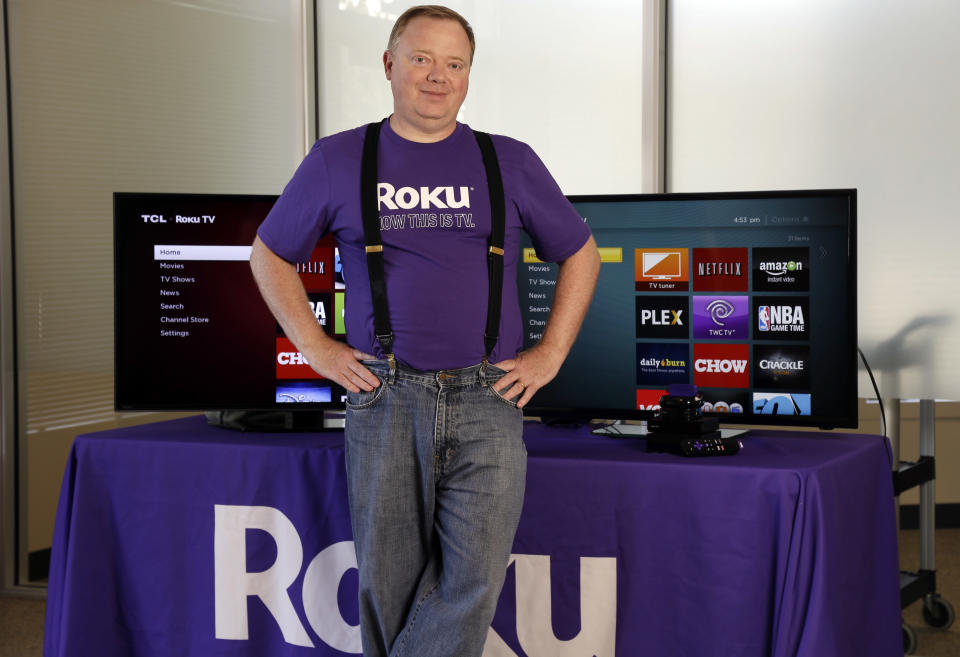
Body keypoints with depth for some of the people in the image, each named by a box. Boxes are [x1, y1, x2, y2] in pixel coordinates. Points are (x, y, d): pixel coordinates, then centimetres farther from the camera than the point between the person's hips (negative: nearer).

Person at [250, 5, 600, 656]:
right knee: (389, 581, 3)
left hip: (488, 400, 0)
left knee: (474, 579, -10)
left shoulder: (511, 163, 9)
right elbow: (271, 256, 18)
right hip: (385, 399, 0)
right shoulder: (337, 160, 8)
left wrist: (550, 354, 9)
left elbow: (580, 255, 19)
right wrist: (317, 347, 7)